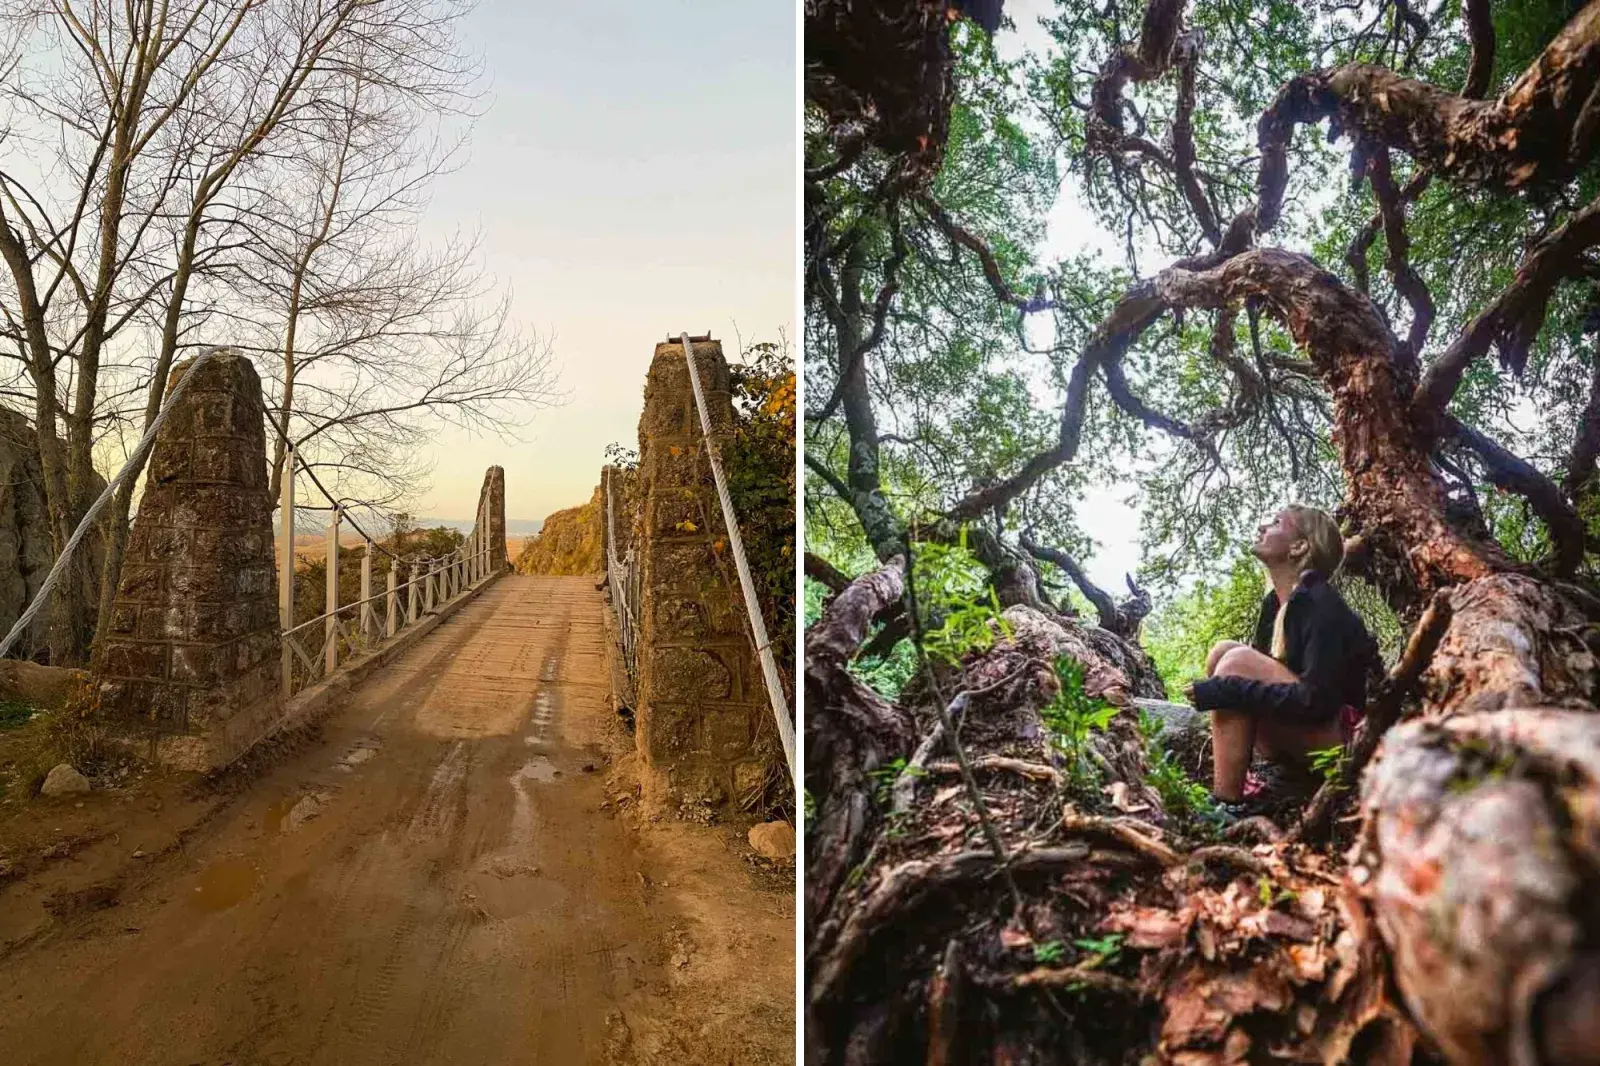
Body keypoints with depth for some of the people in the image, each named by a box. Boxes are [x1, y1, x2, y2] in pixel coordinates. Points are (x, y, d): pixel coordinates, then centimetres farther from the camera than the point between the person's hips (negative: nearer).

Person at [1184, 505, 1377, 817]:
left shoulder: (1322, 606, -18)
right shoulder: (1275, 603, 7)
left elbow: (1318, 701, -27)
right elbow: (1265, 674, 12)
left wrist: (1231, 691, -28)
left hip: (1342, 736, -8)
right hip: (1296, 740, 8)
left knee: (1236, 662, -23)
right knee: (1223, 652, -5)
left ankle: (1229, 807, -22)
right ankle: (1246, 786, -8)